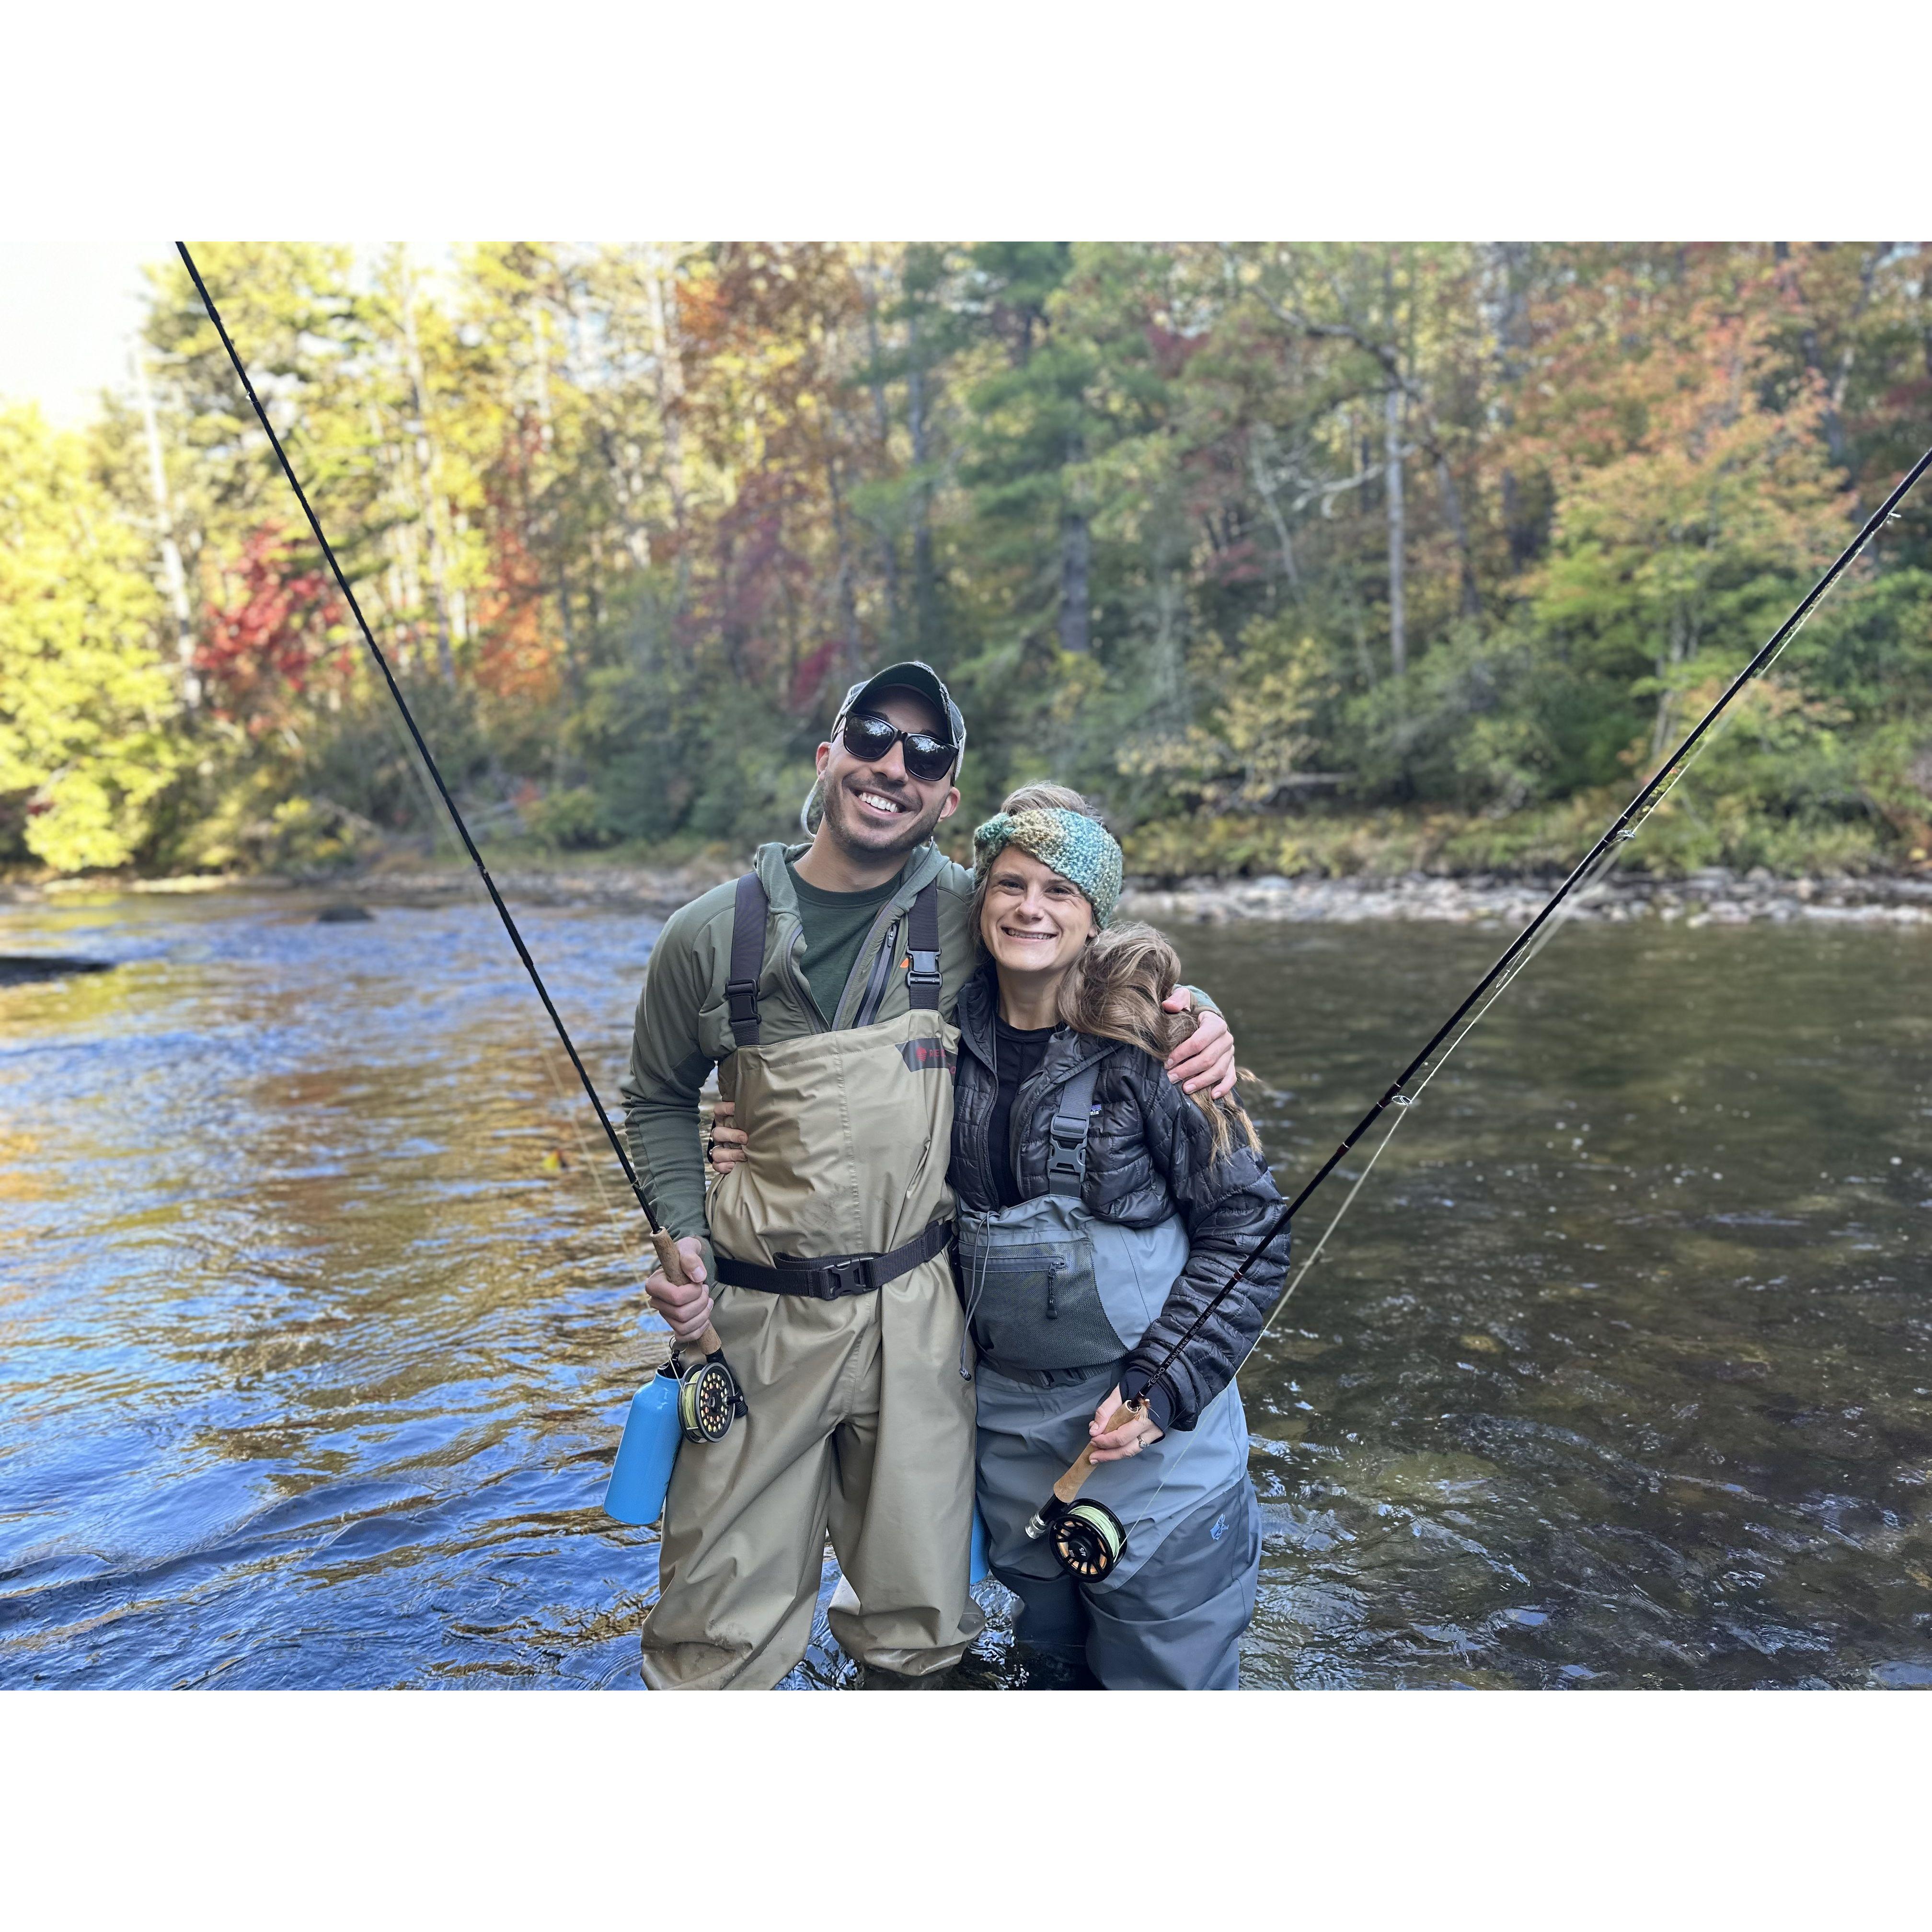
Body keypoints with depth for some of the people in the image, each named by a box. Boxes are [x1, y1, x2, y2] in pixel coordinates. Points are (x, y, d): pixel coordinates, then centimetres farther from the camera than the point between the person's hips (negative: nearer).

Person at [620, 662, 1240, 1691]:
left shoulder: (968, 915, -4)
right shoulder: (712, 934, -4)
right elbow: (659, 1102, 11)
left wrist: (1199, 1023, -10)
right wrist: (683, 1236, -4)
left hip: (916, 1311, 1)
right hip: (755, 1317, 0)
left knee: (919, 1626, 15)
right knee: (716, 1646, 10)